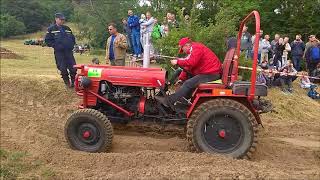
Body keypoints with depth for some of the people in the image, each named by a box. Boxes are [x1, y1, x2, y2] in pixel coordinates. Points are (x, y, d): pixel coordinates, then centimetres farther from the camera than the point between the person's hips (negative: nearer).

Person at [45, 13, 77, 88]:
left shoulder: (67, 28, 16)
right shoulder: (51, 29, 2)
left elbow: (73, 38, 25)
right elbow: (47, 40, 0)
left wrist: (71, 45, 10)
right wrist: (55, 46, -9)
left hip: (69, 51, 4)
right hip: (59, 52, -3)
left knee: (73, 68, -2)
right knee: (63, 69, -1)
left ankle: (74, 82, 13)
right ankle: (67, 83, 12)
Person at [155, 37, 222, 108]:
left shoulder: (197, 48, -12)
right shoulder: (193, 50, 21)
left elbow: (191, 63, -26)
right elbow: (188, 67, 19)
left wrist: (178, 62, -16)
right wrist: (181, 78, 12)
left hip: (211, 74, -11)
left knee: (188, 84, -20)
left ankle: (169, 101, -20)